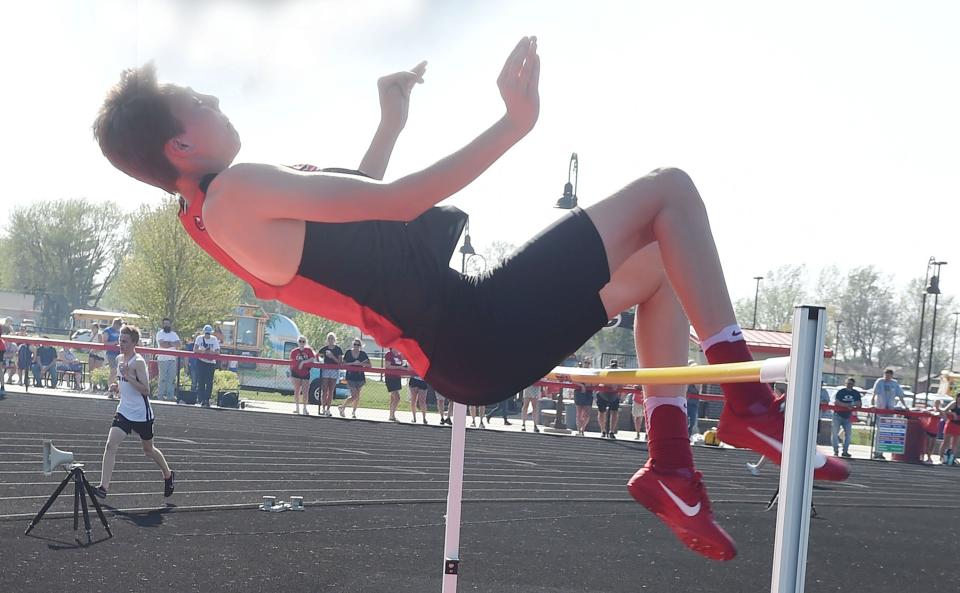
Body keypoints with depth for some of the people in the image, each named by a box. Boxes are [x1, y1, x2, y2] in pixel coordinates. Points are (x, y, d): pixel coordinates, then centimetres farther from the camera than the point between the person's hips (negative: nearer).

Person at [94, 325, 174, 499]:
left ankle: (168, 475, 40)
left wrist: (127, 375, -29)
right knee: (111, 445, -13)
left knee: (148, 450, 14)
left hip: (141, 414, -6)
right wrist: (116, 387, 1)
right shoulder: (119, 359, 6)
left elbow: (146, 390, -23)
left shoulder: (138, 362, -17)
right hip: (124, 411, 6)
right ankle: (104, 487, -16)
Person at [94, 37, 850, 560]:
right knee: (669, 190, -7)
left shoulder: (209, 216, 15)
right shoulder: (238, 191, -16)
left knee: (659, 264, 23)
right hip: (484, 331, -10)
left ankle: (670, 459, 10)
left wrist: (390, 125, 31)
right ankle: (746, 399, -10)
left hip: (459, 358, 10)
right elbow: (399, 202, -20)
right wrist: (514, 123, -19)